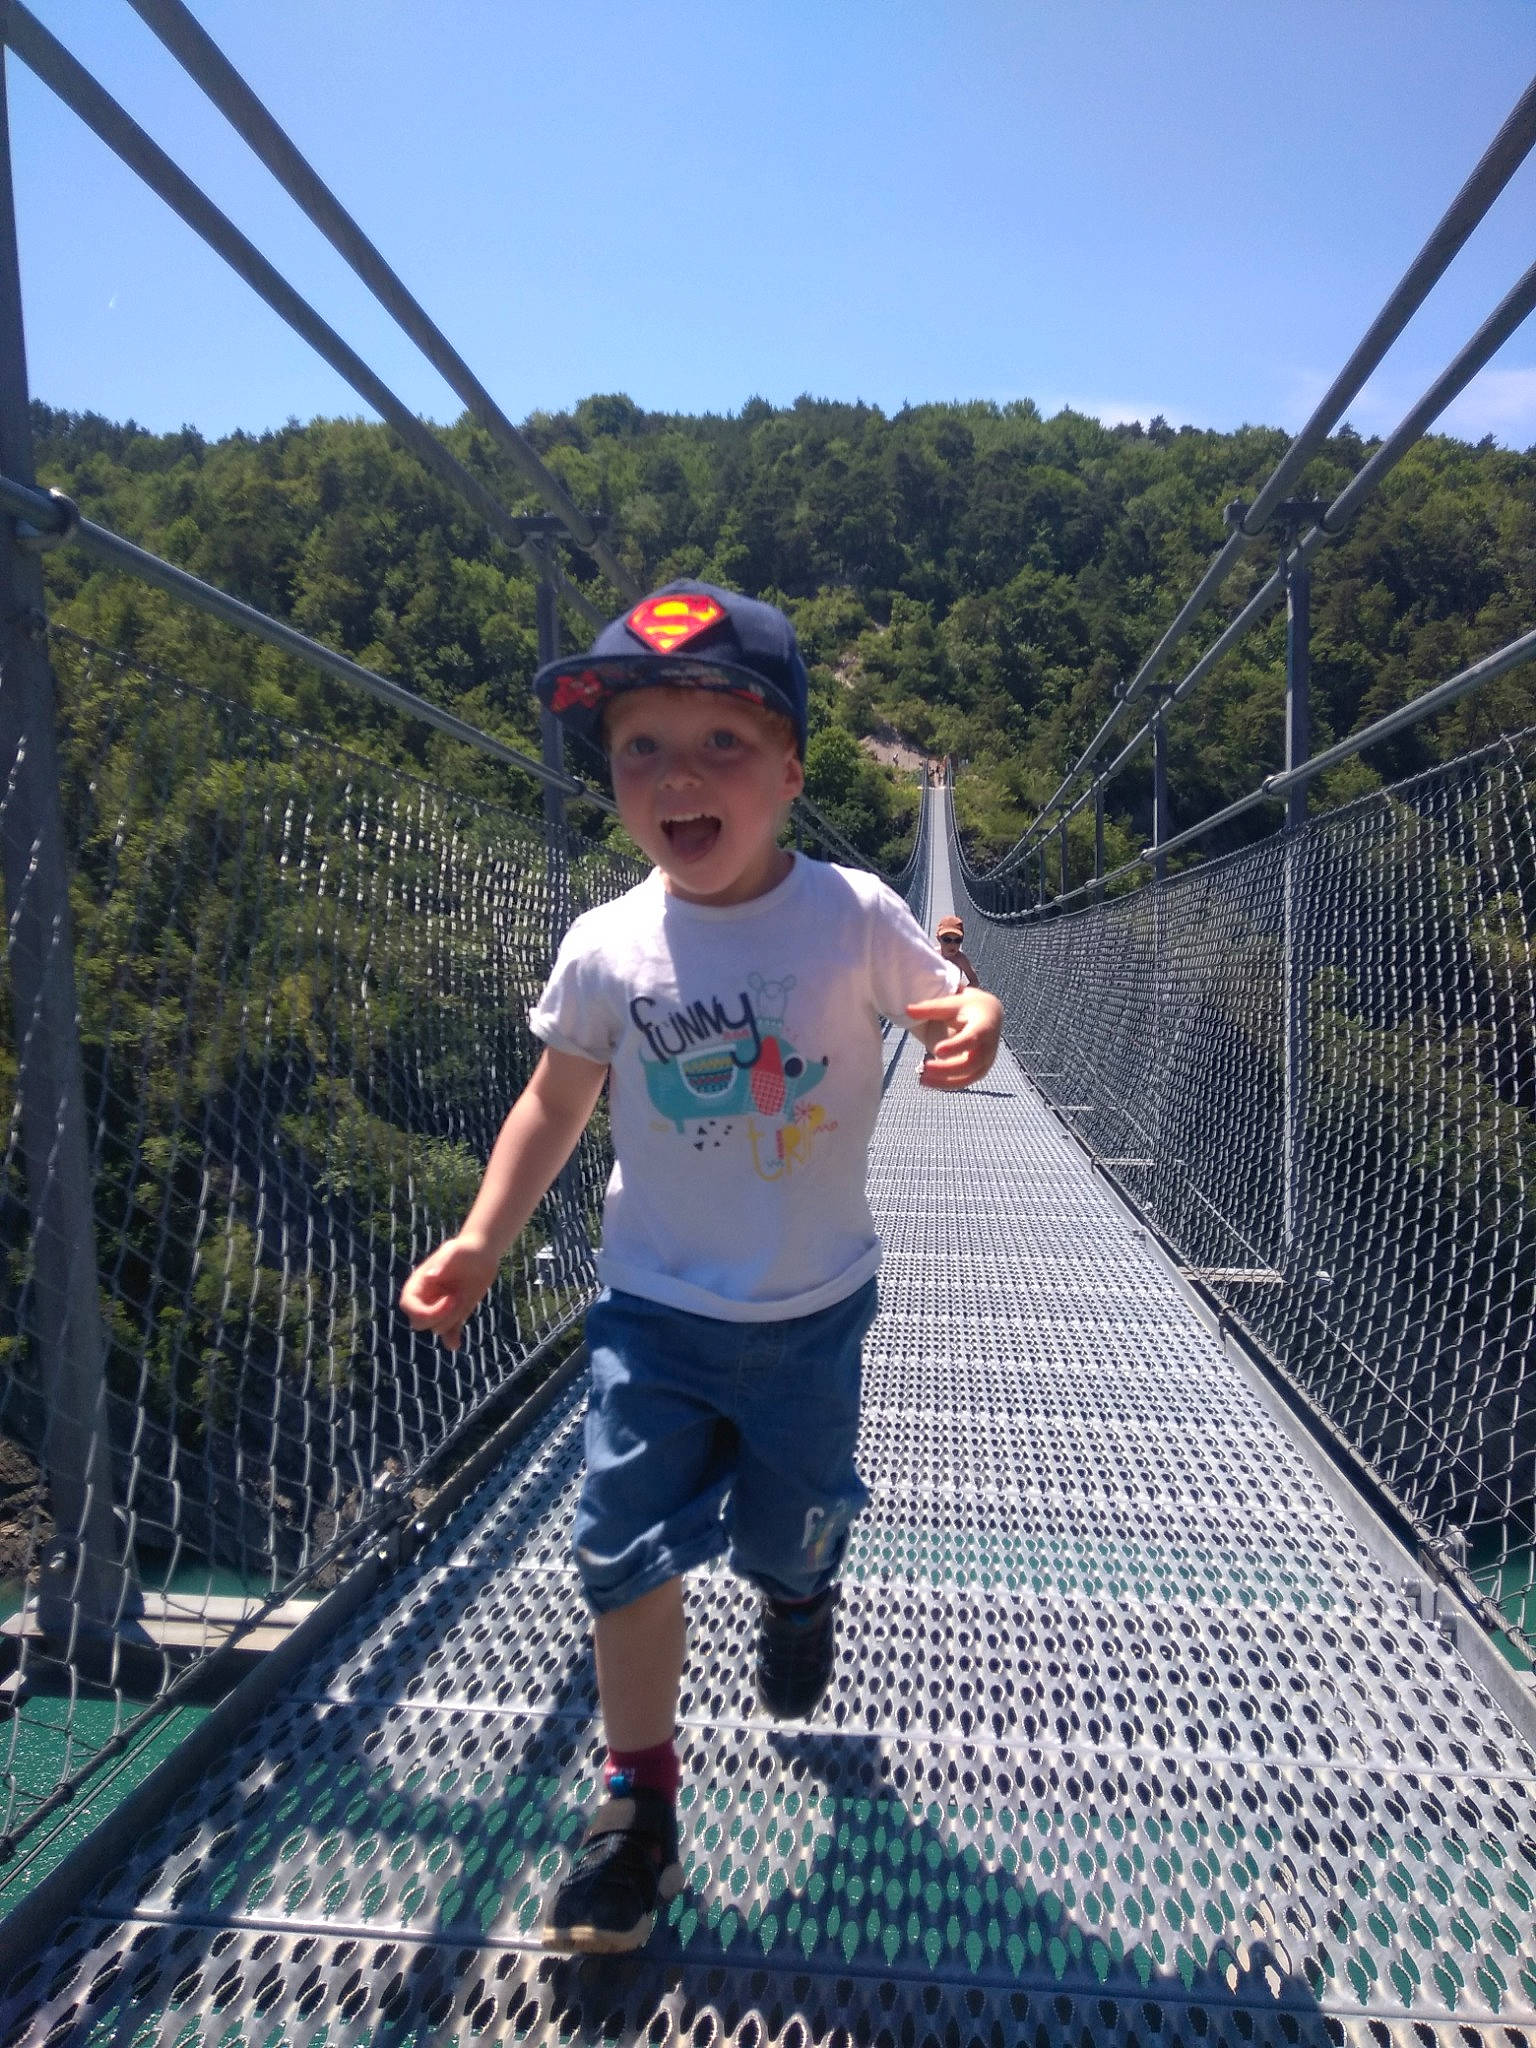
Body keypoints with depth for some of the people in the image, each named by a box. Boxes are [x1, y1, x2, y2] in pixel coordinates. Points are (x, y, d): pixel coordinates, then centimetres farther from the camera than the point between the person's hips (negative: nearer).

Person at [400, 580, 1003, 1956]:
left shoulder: (857, 917, -16)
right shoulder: (607, 947, -10)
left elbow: (948, 1010, -2)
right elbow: (559, 1097, 3)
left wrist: (975, 1027, -28)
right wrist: (482, 1241, -3)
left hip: (810, 1311, -1)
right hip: (653, 1310, 1)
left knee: (782, 1533, 16)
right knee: (628, 1550, 2)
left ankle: (800, 1582, 56)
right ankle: (639, 1808, 27)